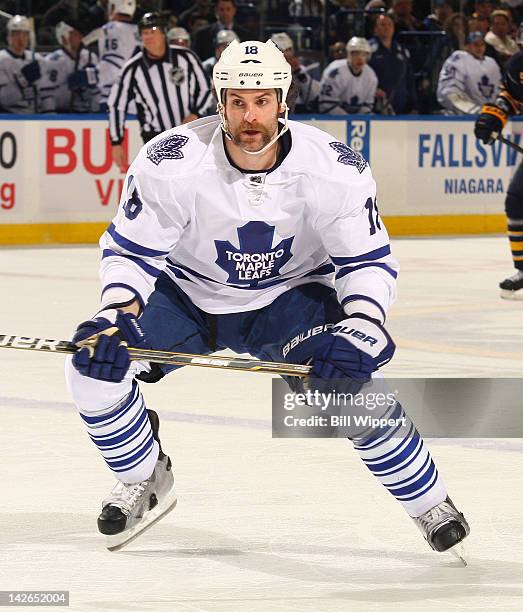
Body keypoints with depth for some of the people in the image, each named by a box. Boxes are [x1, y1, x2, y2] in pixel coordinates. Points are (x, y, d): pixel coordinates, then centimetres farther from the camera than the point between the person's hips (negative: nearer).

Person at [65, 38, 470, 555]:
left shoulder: (335, 169, -22)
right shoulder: (170, 163, -25)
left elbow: (368, 261, -14)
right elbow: (131, 252, -14)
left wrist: (361, 326, -33)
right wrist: (116, 316, -33)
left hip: (288, 297, -1)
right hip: (186, 295, 1)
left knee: (349, 380, -27)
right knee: (94, 364, -21)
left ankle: (429, 503, -4)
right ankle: (144, 482, 8)